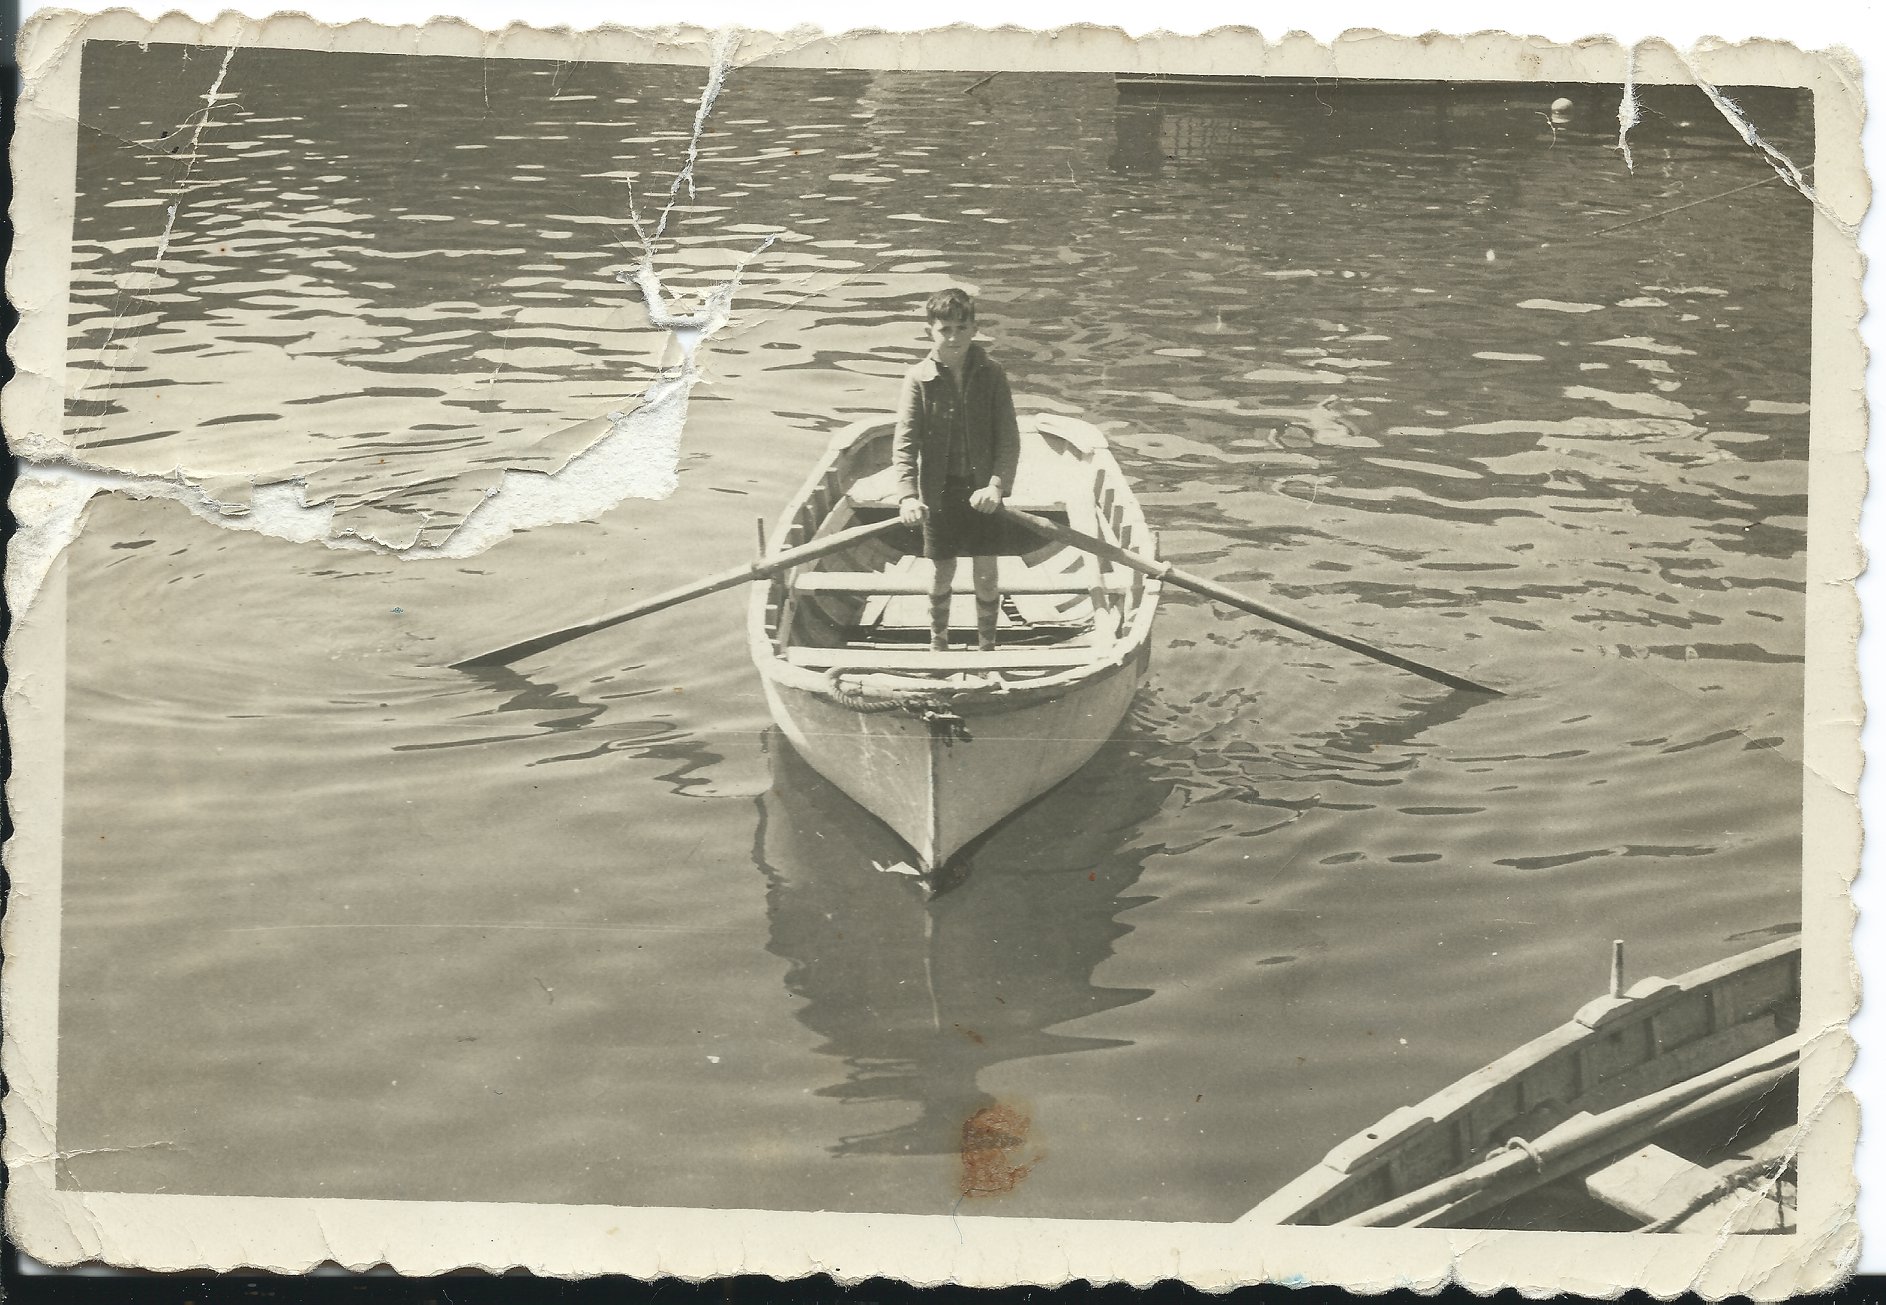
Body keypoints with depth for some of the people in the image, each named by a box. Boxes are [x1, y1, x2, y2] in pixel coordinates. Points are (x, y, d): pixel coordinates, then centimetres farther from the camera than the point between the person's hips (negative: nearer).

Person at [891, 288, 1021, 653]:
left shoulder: (992, 375, -6)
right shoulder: (919, 379, -8)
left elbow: (1009, 440, -8)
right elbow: (905, 444, -12)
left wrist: (997, 485, -22)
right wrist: (907, 496, -24)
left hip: (983, 492, 0)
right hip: (939, 491, 0)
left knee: (986, 576, 5)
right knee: (941, 575, 13)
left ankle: (987, 646, 22)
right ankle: (938, 643, 35)